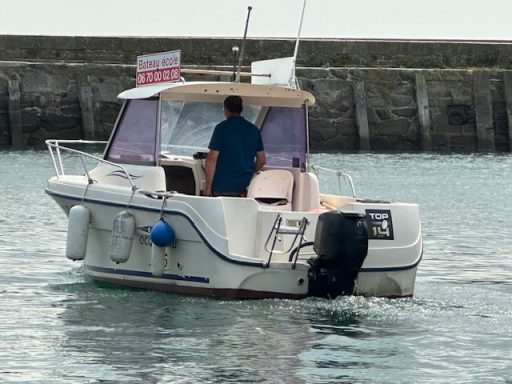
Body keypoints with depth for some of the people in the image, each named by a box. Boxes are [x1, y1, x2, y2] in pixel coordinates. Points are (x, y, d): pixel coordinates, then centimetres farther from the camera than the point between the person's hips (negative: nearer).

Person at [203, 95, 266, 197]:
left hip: (223, 187, -5)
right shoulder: (253, 129, 8)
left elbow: (211, 159, -12)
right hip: (246, 187, 5)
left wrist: (208, 187, -6)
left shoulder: (221, 128, -8)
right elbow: (262, 160, 14)